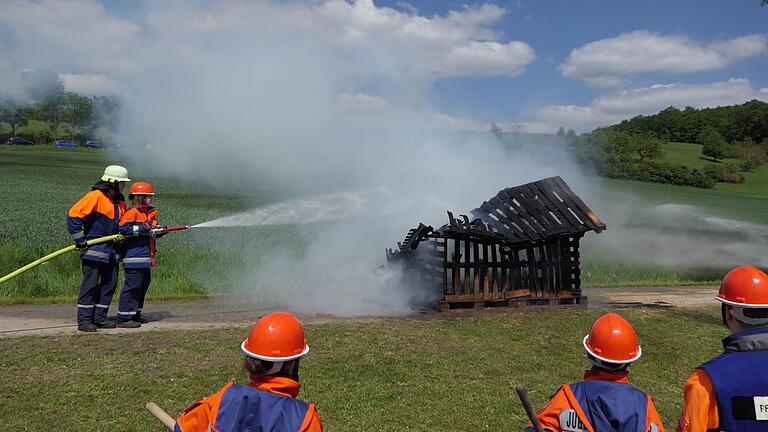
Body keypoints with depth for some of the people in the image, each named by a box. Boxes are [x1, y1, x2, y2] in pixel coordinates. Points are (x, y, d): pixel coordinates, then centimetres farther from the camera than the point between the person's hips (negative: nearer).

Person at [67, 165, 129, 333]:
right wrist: (79, 240, -14)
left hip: (111, 251, 8)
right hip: (94, 249, -8)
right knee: (90, 284, -6)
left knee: (110, 283, 8)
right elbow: (73, 215, -14)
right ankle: (84, 320, 0)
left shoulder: (120, 201, 14)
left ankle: (99, 318, 16)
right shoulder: (95, 196, -11)